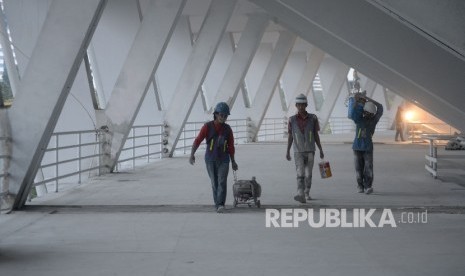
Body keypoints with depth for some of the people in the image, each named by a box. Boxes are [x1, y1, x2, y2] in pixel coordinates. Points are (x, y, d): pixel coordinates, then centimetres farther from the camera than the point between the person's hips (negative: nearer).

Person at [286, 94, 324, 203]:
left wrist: (321, 150, 2)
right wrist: (287, 151, 3)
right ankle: (300, 195, -25)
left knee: (308, 174, 8)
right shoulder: (292, 120, -1)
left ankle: (307, 194, 26)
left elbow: (316, 135, 4)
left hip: (310, 151, 1)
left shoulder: (313, 118, -1)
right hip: (298, 152, -1)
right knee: (300, 174, -14)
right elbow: (290, 137, 6)